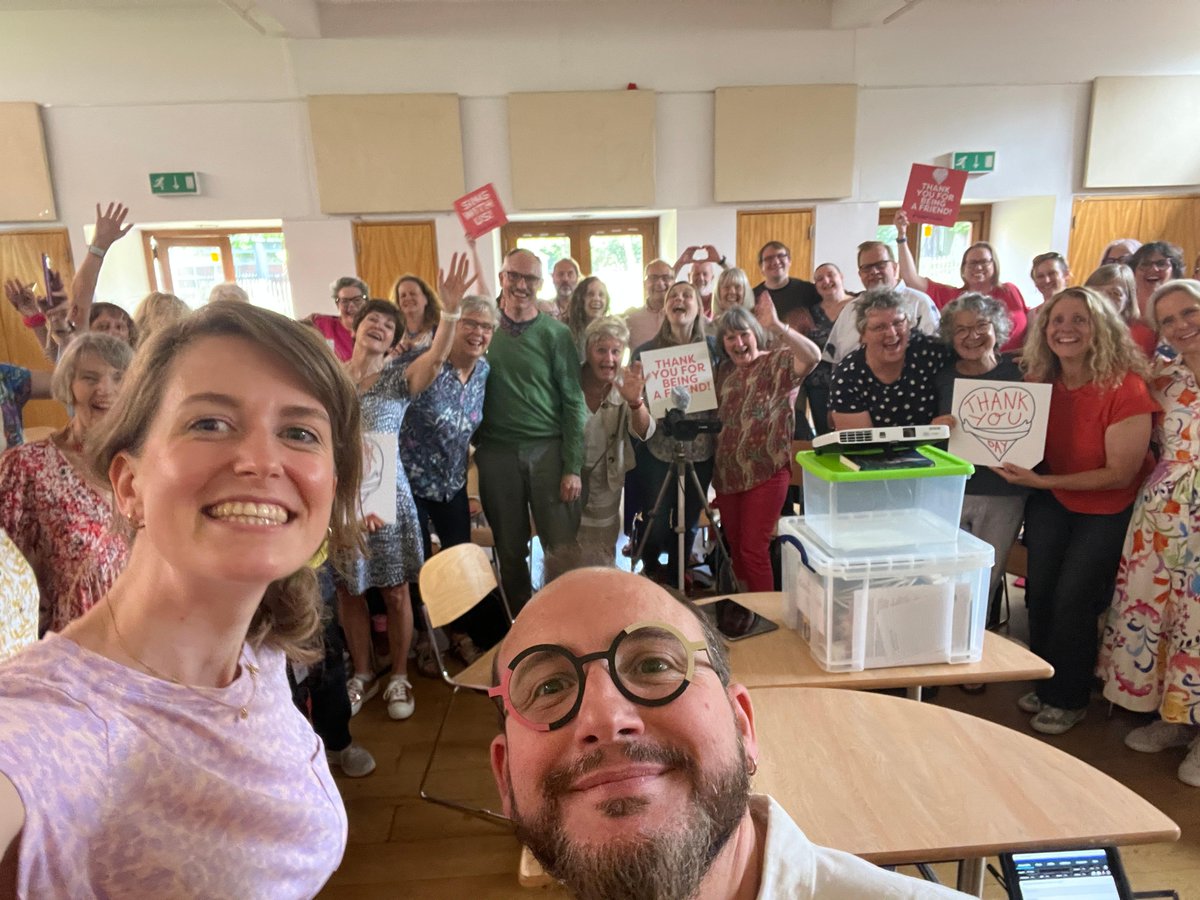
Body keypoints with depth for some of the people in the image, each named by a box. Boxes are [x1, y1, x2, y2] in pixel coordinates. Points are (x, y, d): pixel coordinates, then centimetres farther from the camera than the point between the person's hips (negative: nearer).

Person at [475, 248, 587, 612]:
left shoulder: (556, 333, -1)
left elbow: (573, 402, -3)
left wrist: (573, 466, -7)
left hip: (548, 450, -1)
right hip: (496, 453, 2)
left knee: (563, 547, 2)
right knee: (510, 550, 12)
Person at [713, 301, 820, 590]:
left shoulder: (779, 362, -5)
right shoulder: (725, 370, 13)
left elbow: (813, 356, -26)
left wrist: (776, 326, -34)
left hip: (766, 472, -6)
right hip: (727, 473, 6)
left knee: (753, 550, -6)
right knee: (735, 547, 13)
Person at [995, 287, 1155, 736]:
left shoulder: (1125, 388, -23)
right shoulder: (1039, 381, -8)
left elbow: (1120, 474, -21)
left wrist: (1043, 482, -29)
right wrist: (1012, 462, -18)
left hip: (1108, 509, -4)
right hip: (1052, 501, 4)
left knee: (1072, 598, -3)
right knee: (1039, 590, 1)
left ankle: (1067, 699, 20)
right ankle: (1043, 683, 25)